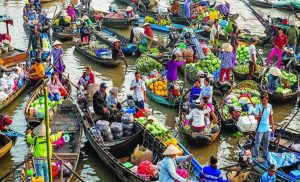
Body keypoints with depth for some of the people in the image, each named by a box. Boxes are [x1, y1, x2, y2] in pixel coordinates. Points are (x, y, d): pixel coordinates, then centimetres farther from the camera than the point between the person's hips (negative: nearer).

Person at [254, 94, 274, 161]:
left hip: (267, 127, 5)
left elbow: (271, 116, 9)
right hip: (260, 128, -5)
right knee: (257, 142, -1)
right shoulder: (258, 107, -16)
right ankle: (255, 156, 9)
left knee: (267, 141, 19)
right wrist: (259, 116, -38)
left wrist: (272, 125, 12)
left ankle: (265, 153, 37)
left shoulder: (269, 106, -2)